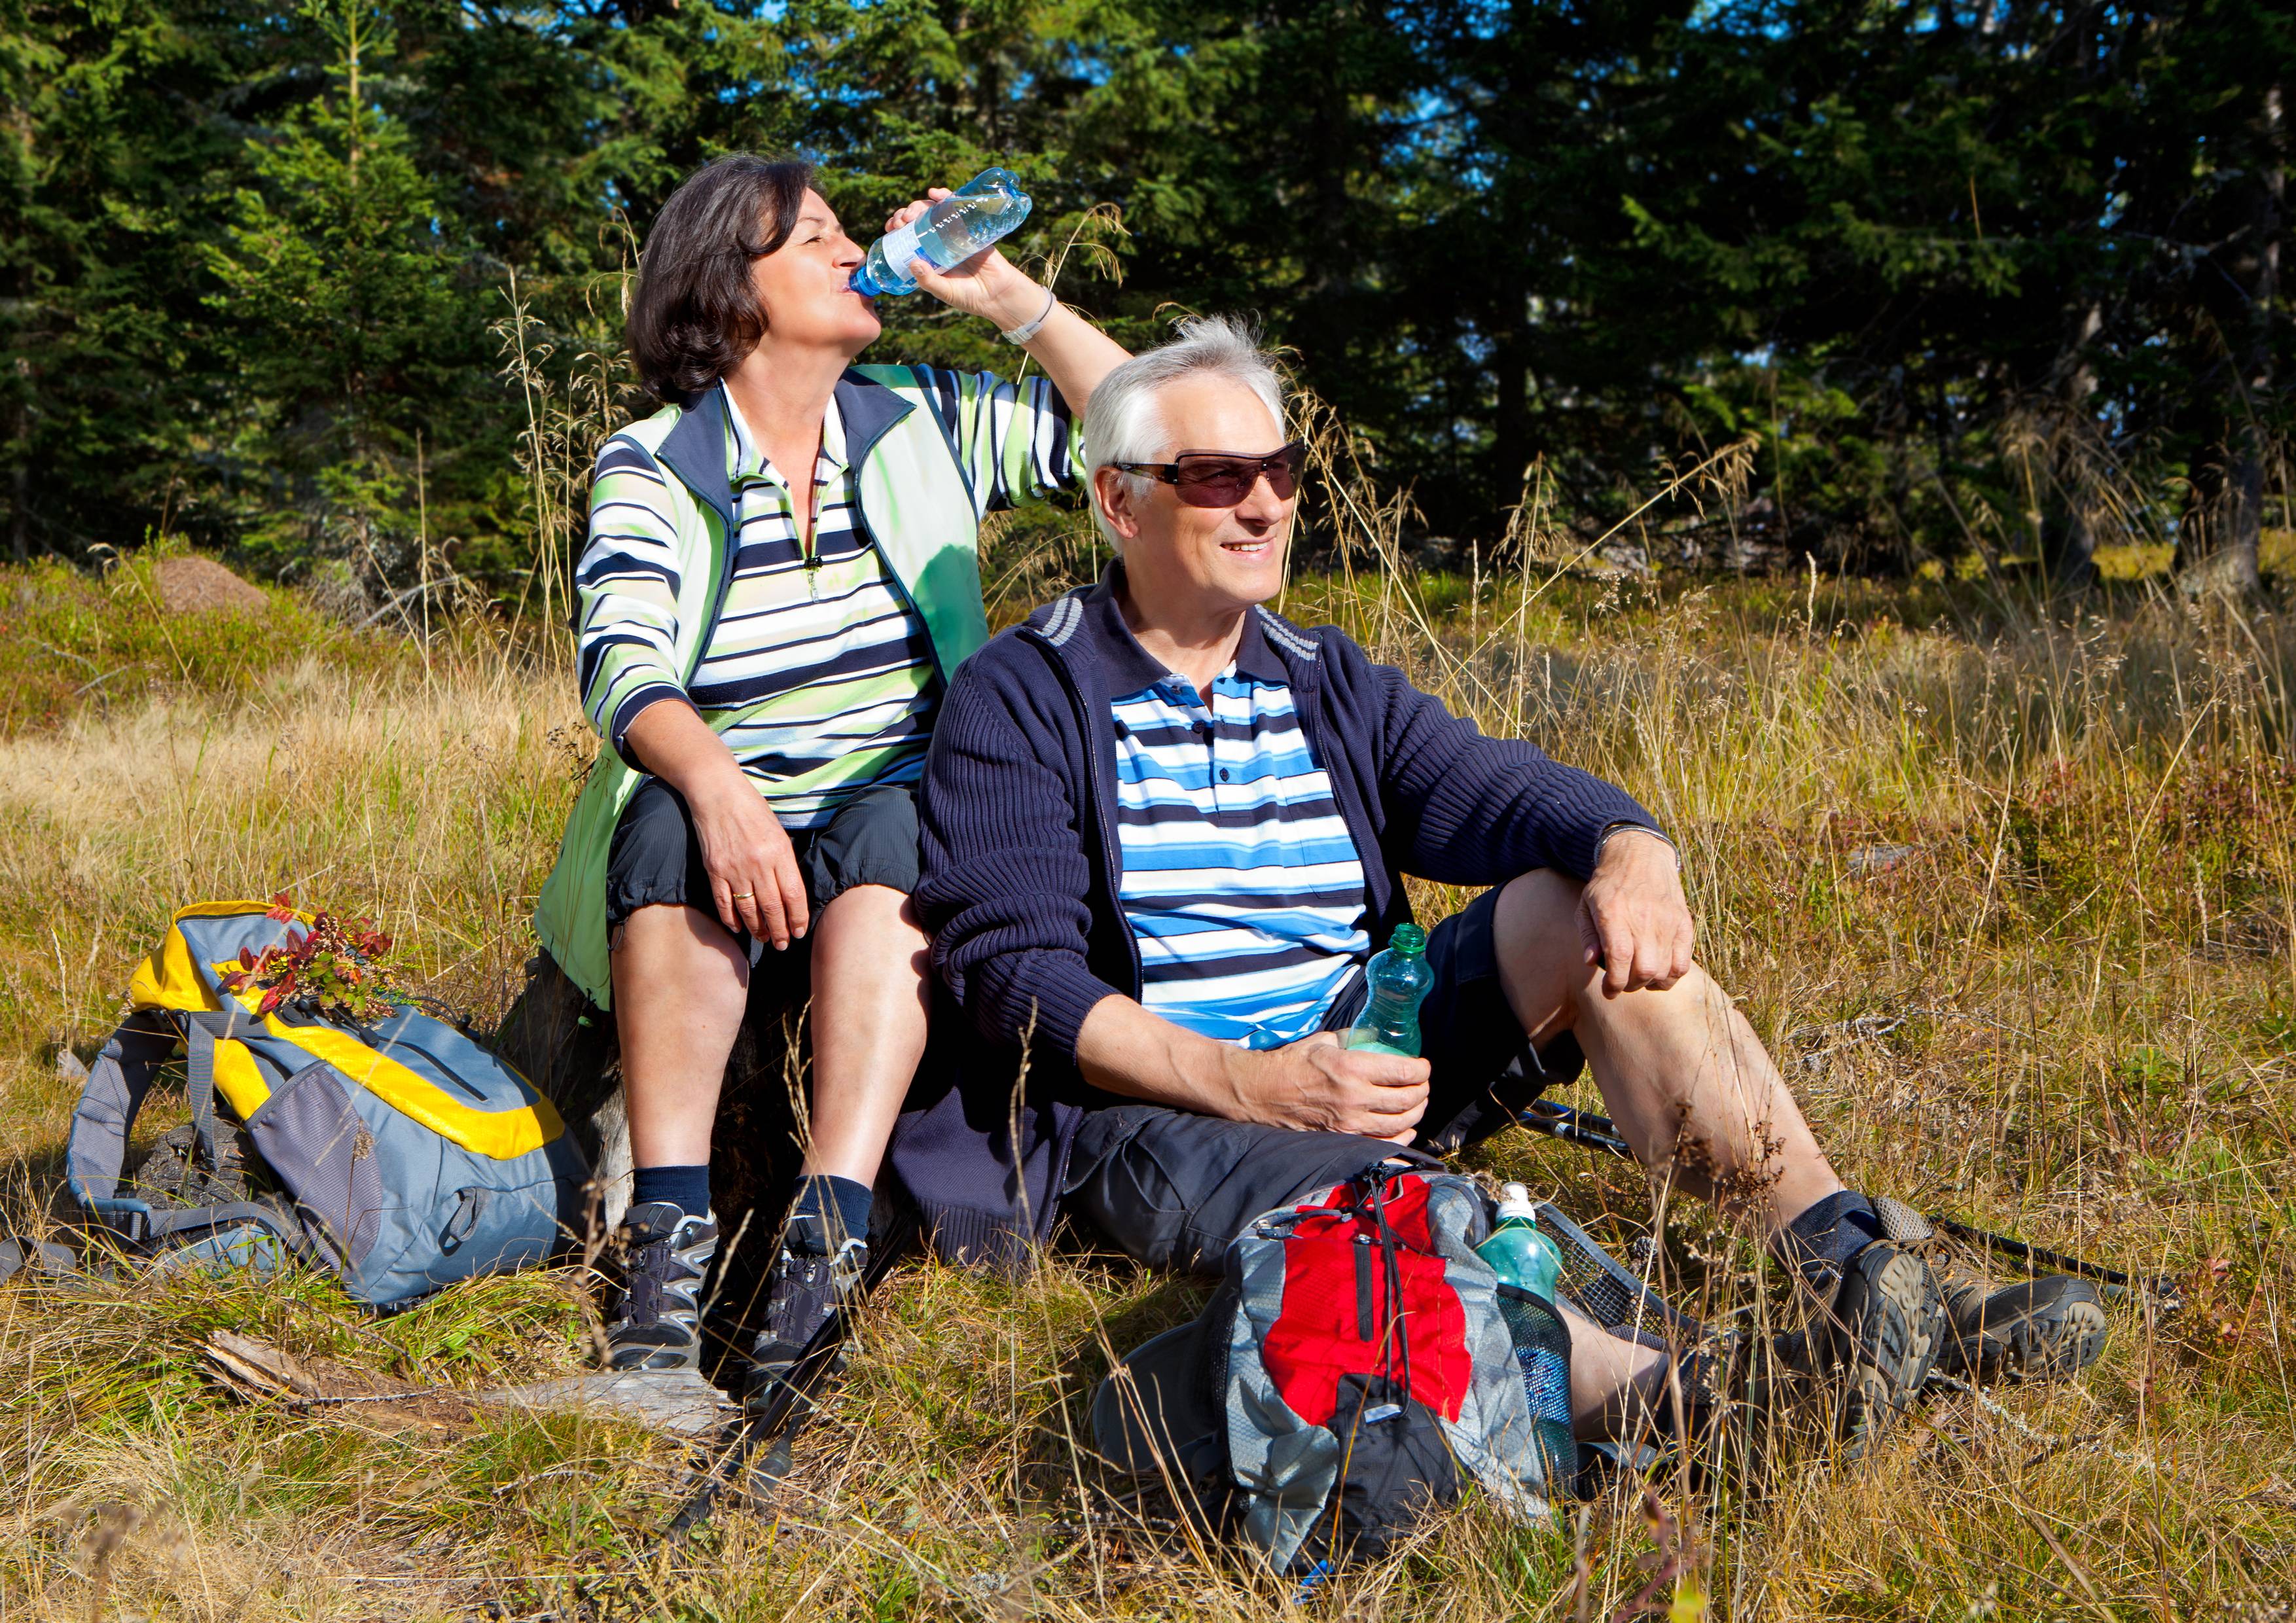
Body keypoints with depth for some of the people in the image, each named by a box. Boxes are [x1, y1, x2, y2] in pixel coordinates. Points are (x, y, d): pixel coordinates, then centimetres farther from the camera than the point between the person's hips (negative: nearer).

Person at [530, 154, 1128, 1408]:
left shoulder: (924, 421, 12)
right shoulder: (650, 468, 3)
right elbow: (622, 669, -14)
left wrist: (1009, 297, 3)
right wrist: (717, 788, -35)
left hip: (903, 824, 1)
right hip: (725, 830, -1)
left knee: (889, 826, -33)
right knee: (668, 829, -34)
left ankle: (829, 1227, -42)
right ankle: (671, 1236, -37)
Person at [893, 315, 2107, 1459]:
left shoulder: (1327, 682, 17)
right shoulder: (1018, 700, 0)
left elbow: (1500, 792, 2)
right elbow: (1019, 974, -11)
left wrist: (1629, 846, -23)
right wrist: (1251, 1082, -25)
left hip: (1368, 1052, 5)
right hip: (1164, 1109, -5)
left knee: (1588, 903, -16)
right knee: (1330, 1202, -38)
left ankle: (1858, 1275, -26)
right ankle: (1637, 1392, -61)